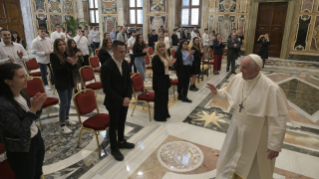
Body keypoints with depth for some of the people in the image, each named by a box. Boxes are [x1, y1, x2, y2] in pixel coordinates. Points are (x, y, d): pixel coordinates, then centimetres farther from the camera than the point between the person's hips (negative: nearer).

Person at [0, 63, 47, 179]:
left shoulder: (21, 94, -5)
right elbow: (20, 130, -25)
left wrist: (37, 106, -15)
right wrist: (33, 108, -28)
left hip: (36, 139, 7)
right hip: (21, 150, -7)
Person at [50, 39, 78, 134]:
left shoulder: (66, 54, 6)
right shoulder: (53, 56, -13)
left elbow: (69, 69, 9)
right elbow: (57, 70, -21)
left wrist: (73, 63, -12)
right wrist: (67, 63, -31)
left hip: (69, 81, 7)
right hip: (61, 83, -7)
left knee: (69, 101, 16)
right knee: (64, 103, -4)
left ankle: (66, 118, 36)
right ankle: (62, 126, 6)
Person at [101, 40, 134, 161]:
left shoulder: (125, 63, 0)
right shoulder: (106, 67, -20)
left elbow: (128, 81, 4)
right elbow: (107, 89, -21)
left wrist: (128, 97, -10)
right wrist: (120, 100, -20)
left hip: (124, 100, 6)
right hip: (113, 102, -6)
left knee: (122, 122, 21)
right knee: (113, 125, 9)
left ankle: (121, 141, 42)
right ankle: (114, 148, 27)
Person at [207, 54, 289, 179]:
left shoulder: (271, 88, -28)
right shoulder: (238, 78, -11)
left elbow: (278, 119, -23)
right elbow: (229, 94, 9)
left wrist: (275, 145, -19)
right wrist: (217, 93, -9)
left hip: (256, 135, -5)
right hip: (237, 129, 5)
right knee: (231, 157, 24)